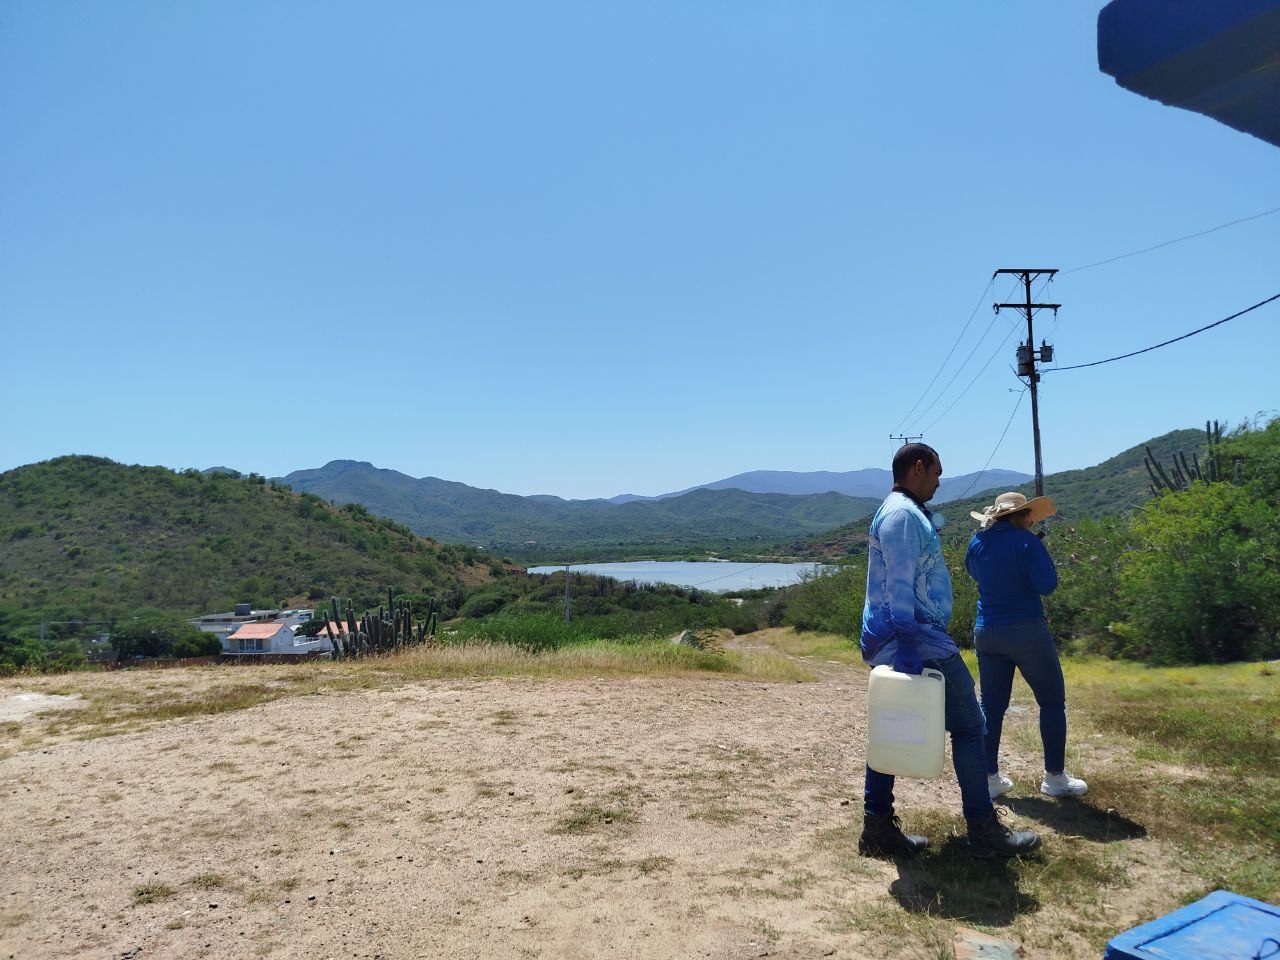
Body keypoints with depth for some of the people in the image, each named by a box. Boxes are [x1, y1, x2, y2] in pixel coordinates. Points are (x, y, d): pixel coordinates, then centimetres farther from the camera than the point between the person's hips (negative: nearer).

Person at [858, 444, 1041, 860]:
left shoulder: (899, 511, 20)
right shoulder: (904, 514, -13)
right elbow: (899, 584, -22)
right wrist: (908, 643, -26)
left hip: (885, 642, 10)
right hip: (919, 640, -10)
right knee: (969, 725, 0)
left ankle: (877, 828, 13)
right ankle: (984, 831, 9)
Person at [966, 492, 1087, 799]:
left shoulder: (978, 542, 4)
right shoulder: (1026, 542, -13)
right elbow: (1047, 584, -17)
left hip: (986, 632, 6)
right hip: (1027, 631, -5)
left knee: (991, 705, 11)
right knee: (1052, 701, 11)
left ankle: (989, 779, 14)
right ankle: (1054, 777, 16)